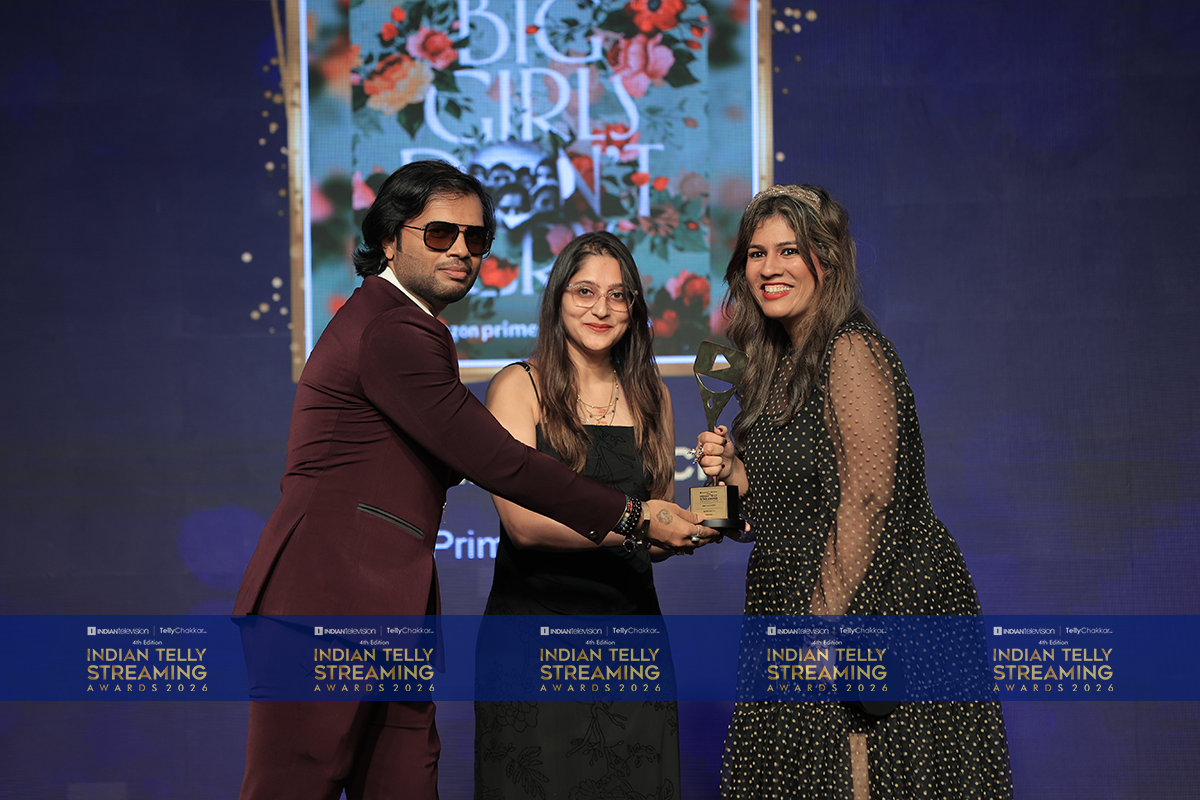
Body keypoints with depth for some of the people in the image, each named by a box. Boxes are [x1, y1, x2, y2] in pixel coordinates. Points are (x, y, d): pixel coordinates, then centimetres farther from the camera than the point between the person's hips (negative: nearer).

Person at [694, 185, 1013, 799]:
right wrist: (733, 470, -1)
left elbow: (867, 498, -20)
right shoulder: (780, 362, 14)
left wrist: (824, 621, -22)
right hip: (794, 605, 9)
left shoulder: (851, 351, -14)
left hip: (877, 606, -9)